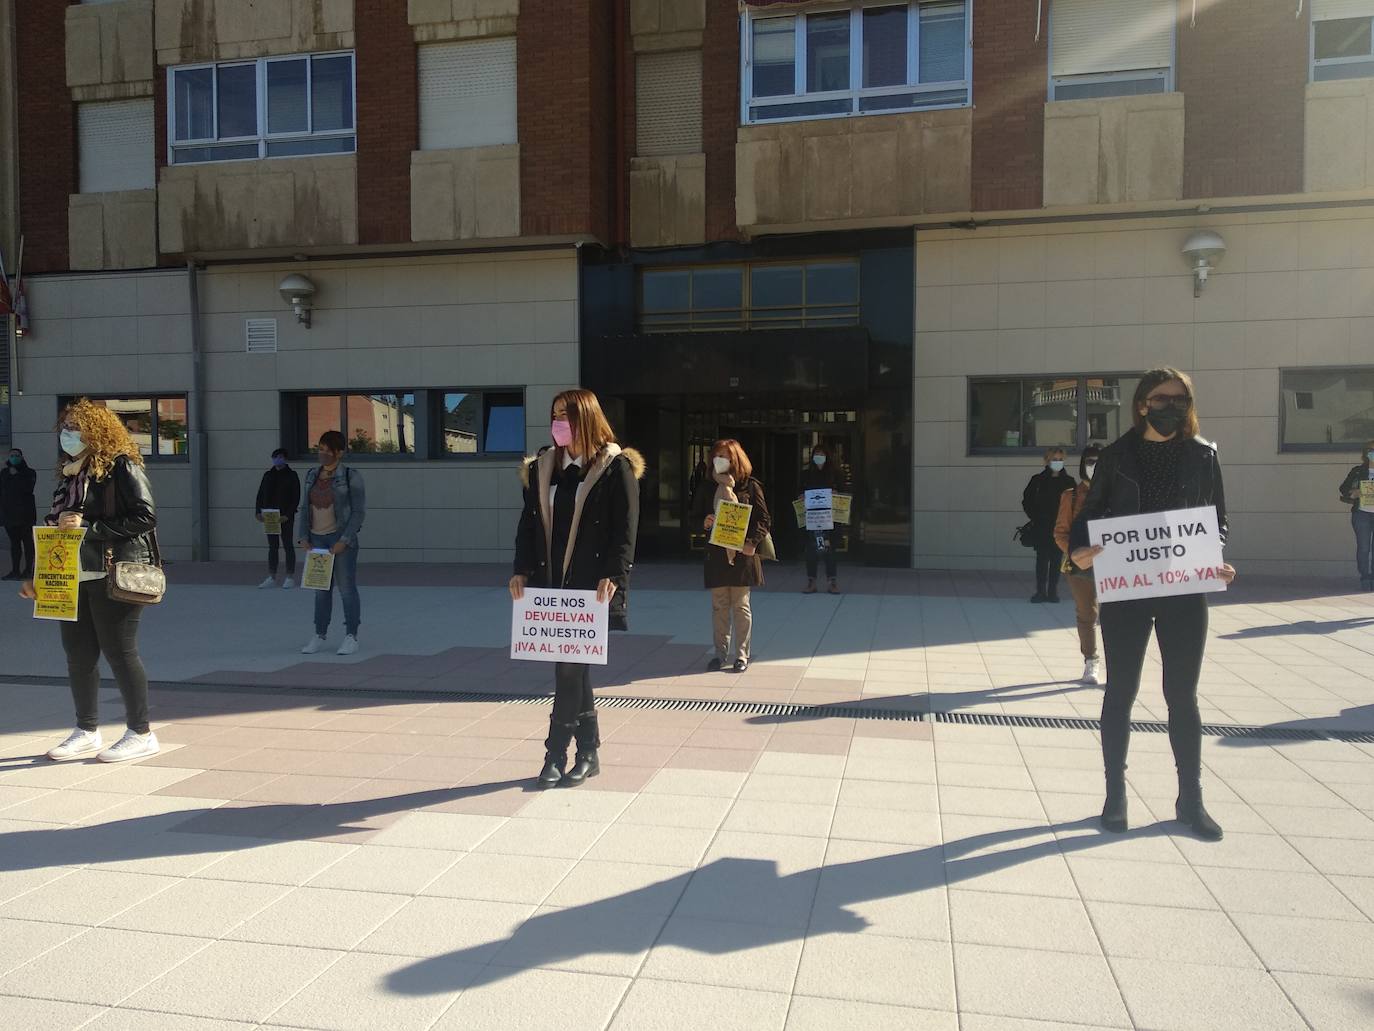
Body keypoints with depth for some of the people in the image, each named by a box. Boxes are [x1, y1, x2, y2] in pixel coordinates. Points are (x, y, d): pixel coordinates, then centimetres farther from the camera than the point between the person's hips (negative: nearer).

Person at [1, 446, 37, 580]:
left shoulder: (29, 473, 5)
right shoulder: (4, 473, 16)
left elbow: (28, 488, -13)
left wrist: (16, 475, -8)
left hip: (25, 513, -4)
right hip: (9, 513, 4)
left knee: (27, 541, -5)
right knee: (14, 542, 6)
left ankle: (28, 570, -4)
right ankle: (15, 570, 8)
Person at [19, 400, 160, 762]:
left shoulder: (122, 466, -8)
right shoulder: (69, 473, 15)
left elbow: (145, 516, -17)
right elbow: (54, 524, 19)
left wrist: (89, 526, -18)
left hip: (115, 576, -8)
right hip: (74, 579, 8)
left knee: (118, 652, -3)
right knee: (78, 655, 12)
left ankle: (141, 734, 8)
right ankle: (87, 732, 25)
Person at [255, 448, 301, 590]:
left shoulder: (291, 475, -3)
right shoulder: (268, 475, 11)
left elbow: (296, 498, -8)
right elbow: (260, 495, 13)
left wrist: (288, 515, -16)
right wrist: (258, 511, 0)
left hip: (285, 518, -5)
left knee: (287, 546, 1)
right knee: (272, 547, 8)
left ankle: (290, 577, 7)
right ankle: (271, 578, 13)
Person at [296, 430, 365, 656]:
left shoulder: (352, 477, -10)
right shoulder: (312, 476, 7)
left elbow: (359, 512, -12)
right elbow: (306, 509, 10)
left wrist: (344, 541, -18)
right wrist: (303, 539, -1)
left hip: (342, 538, -5)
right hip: (317, 539, 5)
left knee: (347, 589, -2)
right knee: (321, 589, 9)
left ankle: (351, 638, 6)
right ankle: (319, 636, 17)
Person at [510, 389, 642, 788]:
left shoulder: (616, 467, -3)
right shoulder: (543, 467, 13)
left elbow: (626, 529, -9)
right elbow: (529, 522, 13)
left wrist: (613, 575, -18)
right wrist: (521, 570, 3)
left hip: (592, 588, -5)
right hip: (551, 584, 5)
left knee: (571, 668, -6)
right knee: (573, 668, 9)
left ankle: (556, 754, 4)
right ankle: (588, 752, 20)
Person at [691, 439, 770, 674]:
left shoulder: (750, 486, 1)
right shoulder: (707, 487, 9)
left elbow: (764, 519, 0)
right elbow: (694, 515, 13)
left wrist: (752, 542, -14)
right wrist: (704, 522, -10)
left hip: (742, 553, -3)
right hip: (716, 554, 3)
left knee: (740, 605, 2)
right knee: (719, 606, 6)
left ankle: (741, 655, 10)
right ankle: (721, 654, 14)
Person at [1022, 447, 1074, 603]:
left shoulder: (1069, 481, 4)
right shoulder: (1038, 480, 1)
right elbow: (1027, 500, 6)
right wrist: (1035, 517, -2)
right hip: (1041, 528, -1)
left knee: (1056, 560, 5)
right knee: (1042, 559, 0)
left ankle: (1053, 591, 13)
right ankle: (1040, 591, 6)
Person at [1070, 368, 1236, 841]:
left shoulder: (1202, 455, 4)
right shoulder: (1116, 456, 1)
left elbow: (1217, 519, 9)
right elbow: (1089, 514, 3)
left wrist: (1216, 561, -9)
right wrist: (1079, 549, -16)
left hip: (1185, 590, 1)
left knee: (1182, 695, 9)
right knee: (1120, 692, 6)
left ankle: (1190, 798, 22)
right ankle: (1115, 793, 18)